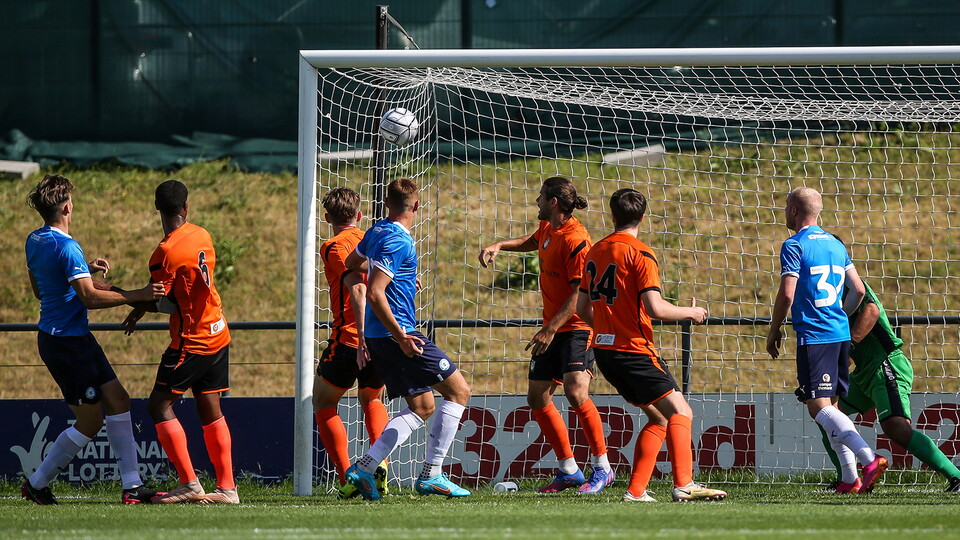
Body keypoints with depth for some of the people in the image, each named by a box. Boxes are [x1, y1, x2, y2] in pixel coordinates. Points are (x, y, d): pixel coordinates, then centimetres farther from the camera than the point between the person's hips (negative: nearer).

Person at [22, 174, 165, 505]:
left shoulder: (34, 241, 8)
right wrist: (138, 295, -24)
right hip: (68, 342, -10)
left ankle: (132, 486, 7)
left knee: (117, 401, 9)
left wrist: (86, 271, 21)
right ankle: (37, 484, 11)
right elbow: (90, 298, -26)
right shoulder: (67, 248, -21)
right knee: (90, 421, 0)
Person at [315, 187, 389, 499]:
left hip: (350, 338, -6)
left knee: (323, 405, 11)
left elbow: (357, 288, -21)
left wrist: (362, 337, -26)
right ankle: (379, 465, 5)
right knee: (372, 400, 28)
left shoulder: (336, 247, -7)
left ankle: (347, 479, -2)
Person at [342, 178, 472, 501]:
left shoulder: (377, 232, 11)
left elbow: (352, 263, 32)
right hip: (395, 333, -10)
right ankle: (431, 475, -5)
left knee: (422, 407, 13)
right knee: (458, 390, -2)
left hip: (378, 338, 10)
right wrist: (400, 336, -23)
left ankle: (364, 468, 2)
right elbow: (375, 294, -24)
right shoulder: (397, 242, -17)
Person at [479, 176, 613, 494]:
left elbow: (580, 294, -23)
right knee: (537, 398, 7)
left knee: (575, 391, -25)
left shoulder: (575, 240, -19)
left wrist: (550, 330, -26)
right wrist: (499, 246, 20)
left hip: (577, 327, -10)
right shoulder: (547, 229, 9)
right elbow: (533, 242, 36)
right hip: (553, 329, 10)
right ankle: (569, 470, 16)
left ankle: (602, 467, -16)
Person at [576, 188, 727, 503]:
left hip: (604, 350, 8)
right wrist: (690, 313, -2)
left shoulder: (596, 252, 12)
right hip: (635, 351, -8)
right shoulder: (640, 254, -11)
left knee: (660, 417, 15)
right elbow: (655, 308, -20)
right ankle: (684, 485, -22)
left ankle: (635, 491, 8)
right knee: (680, 413, -7)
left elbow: (582, 307, 19)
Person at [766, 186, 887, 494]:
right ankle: (850, 478, 5)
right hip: (841, 335, 8)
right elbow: (858, 290, 16)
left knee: (819, 407, -12)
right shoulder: (836, 245, 15)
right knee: (831, 406, 13)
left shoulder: (794, 246, -7)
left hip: (813, 335, -8)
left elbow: (787, 294, -13)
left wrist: (773, 331, 0)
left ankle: (869, 458, -28)